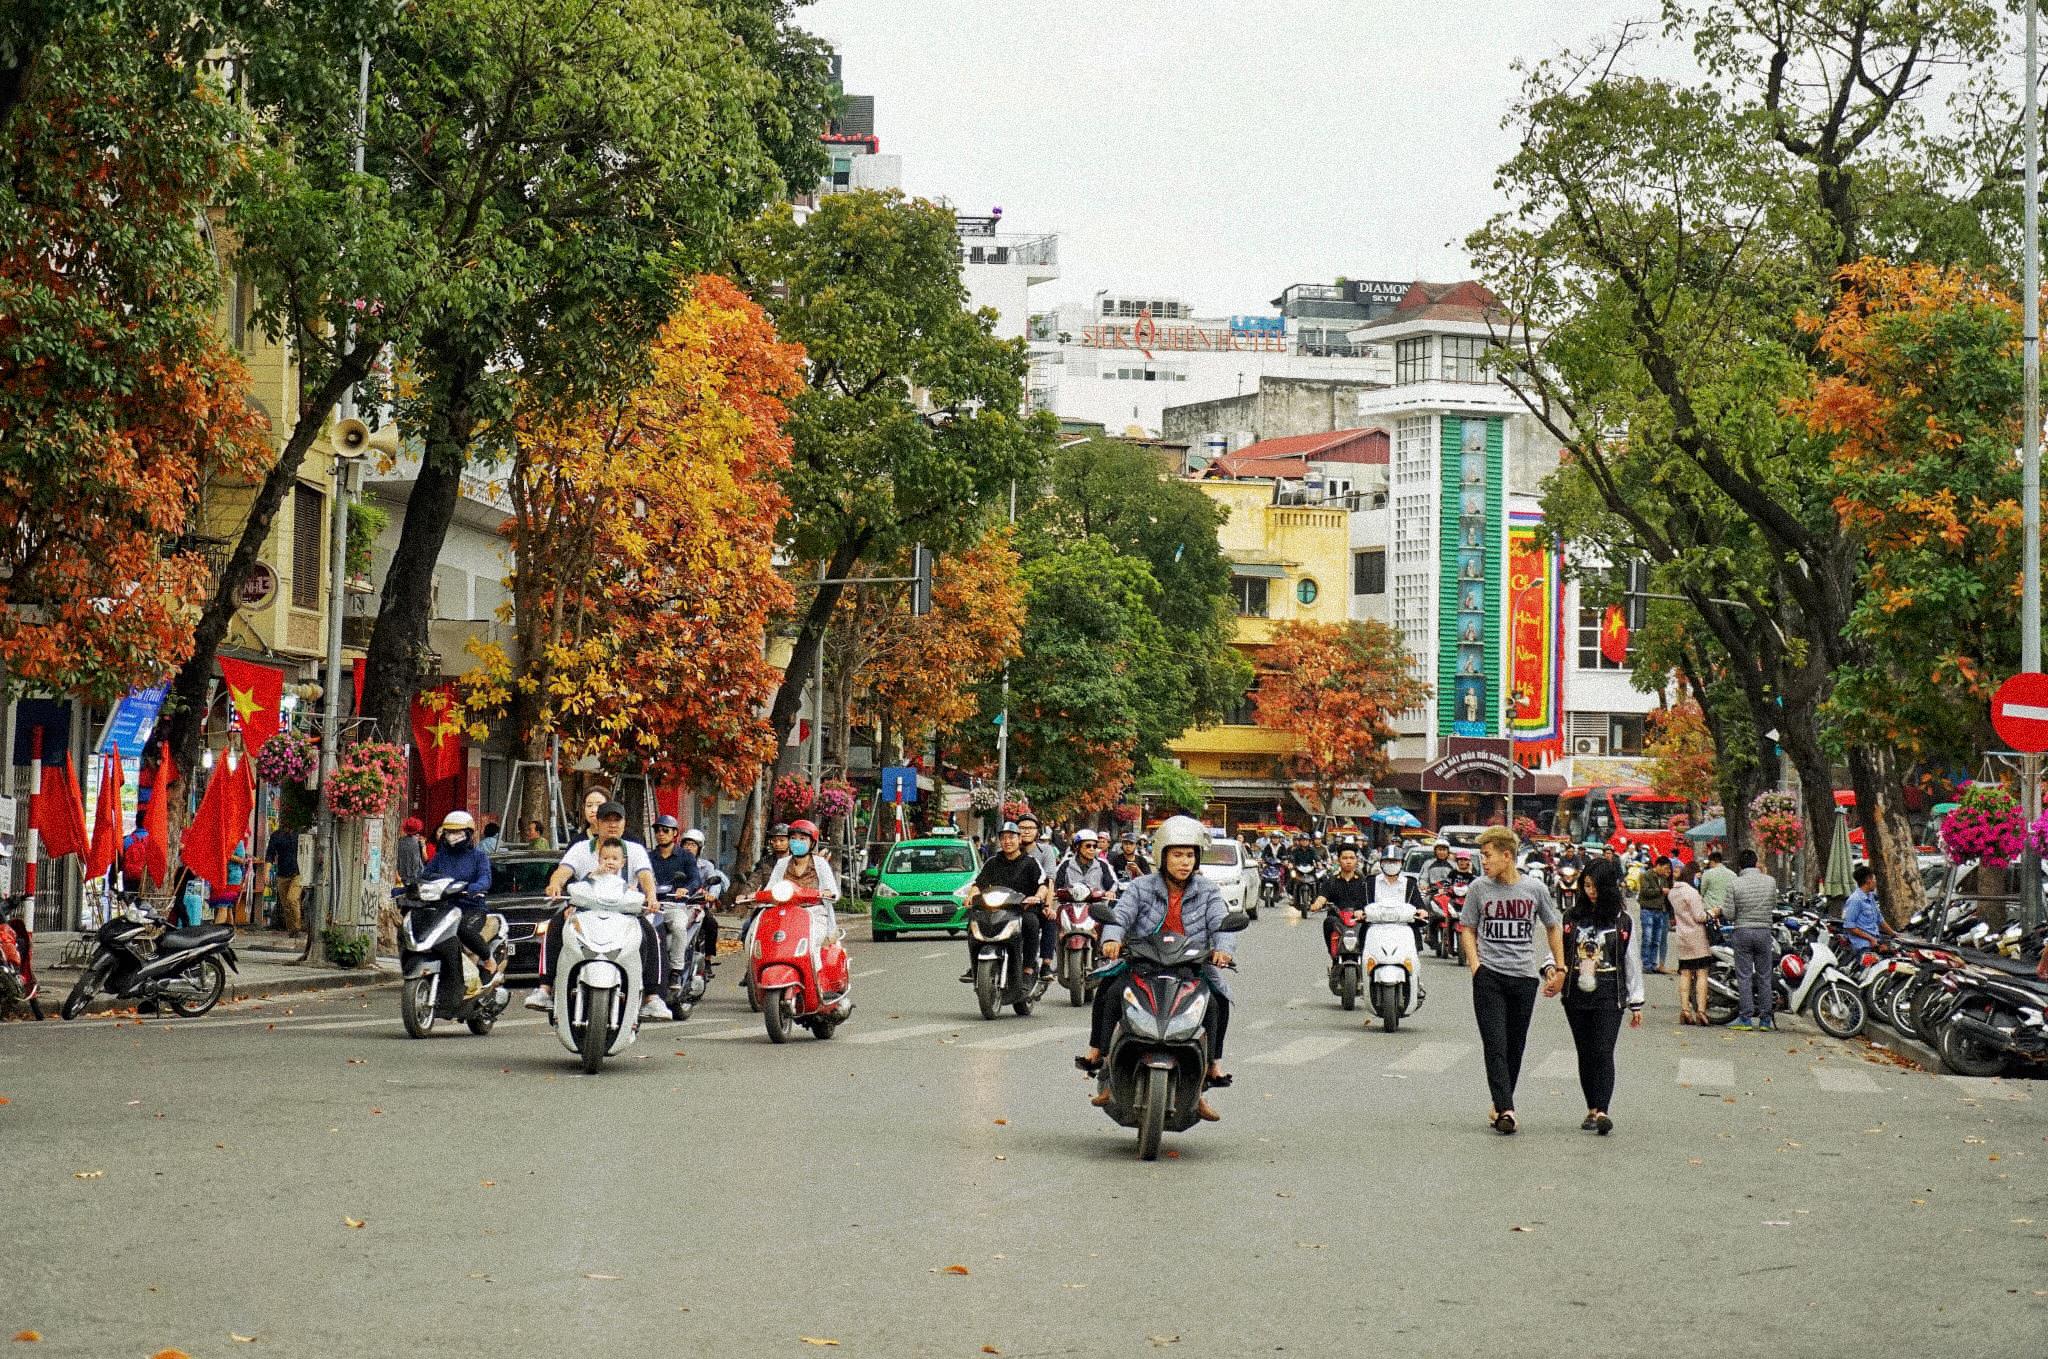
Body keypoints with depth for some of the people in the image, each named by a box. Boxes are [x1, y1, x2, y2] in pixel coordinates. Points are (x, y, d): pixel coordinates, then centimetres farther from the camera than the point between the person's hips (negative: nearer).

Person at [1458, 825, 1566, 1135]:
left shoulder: (1534, 889, 2)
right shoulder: (1478, 888, 2)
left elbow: (1553, 928, 16)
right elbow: (1468, 929, 10)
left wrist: (1559, 968, 12)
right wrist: (1475, 964, -5)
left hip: (1524, 976, 1)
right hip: (1489, 975, -1)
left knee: (1515, 1046, 7)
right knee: (1495, 1045, -11)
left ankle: (1501, 1105, 20)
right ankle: (1505, 1109, -16)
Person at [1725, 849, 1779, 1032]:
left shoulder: (1735, 884, -10)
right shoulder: (1770, 881, -4)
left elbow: (1729, 914, -9)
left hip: (1742, 932, -2)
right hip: (1764, 931, 2)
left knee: (1744, 976, 2)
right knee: (1764, 976, 8)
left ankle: (1746, 1018, -1)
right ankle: (1765, 1019, 9)